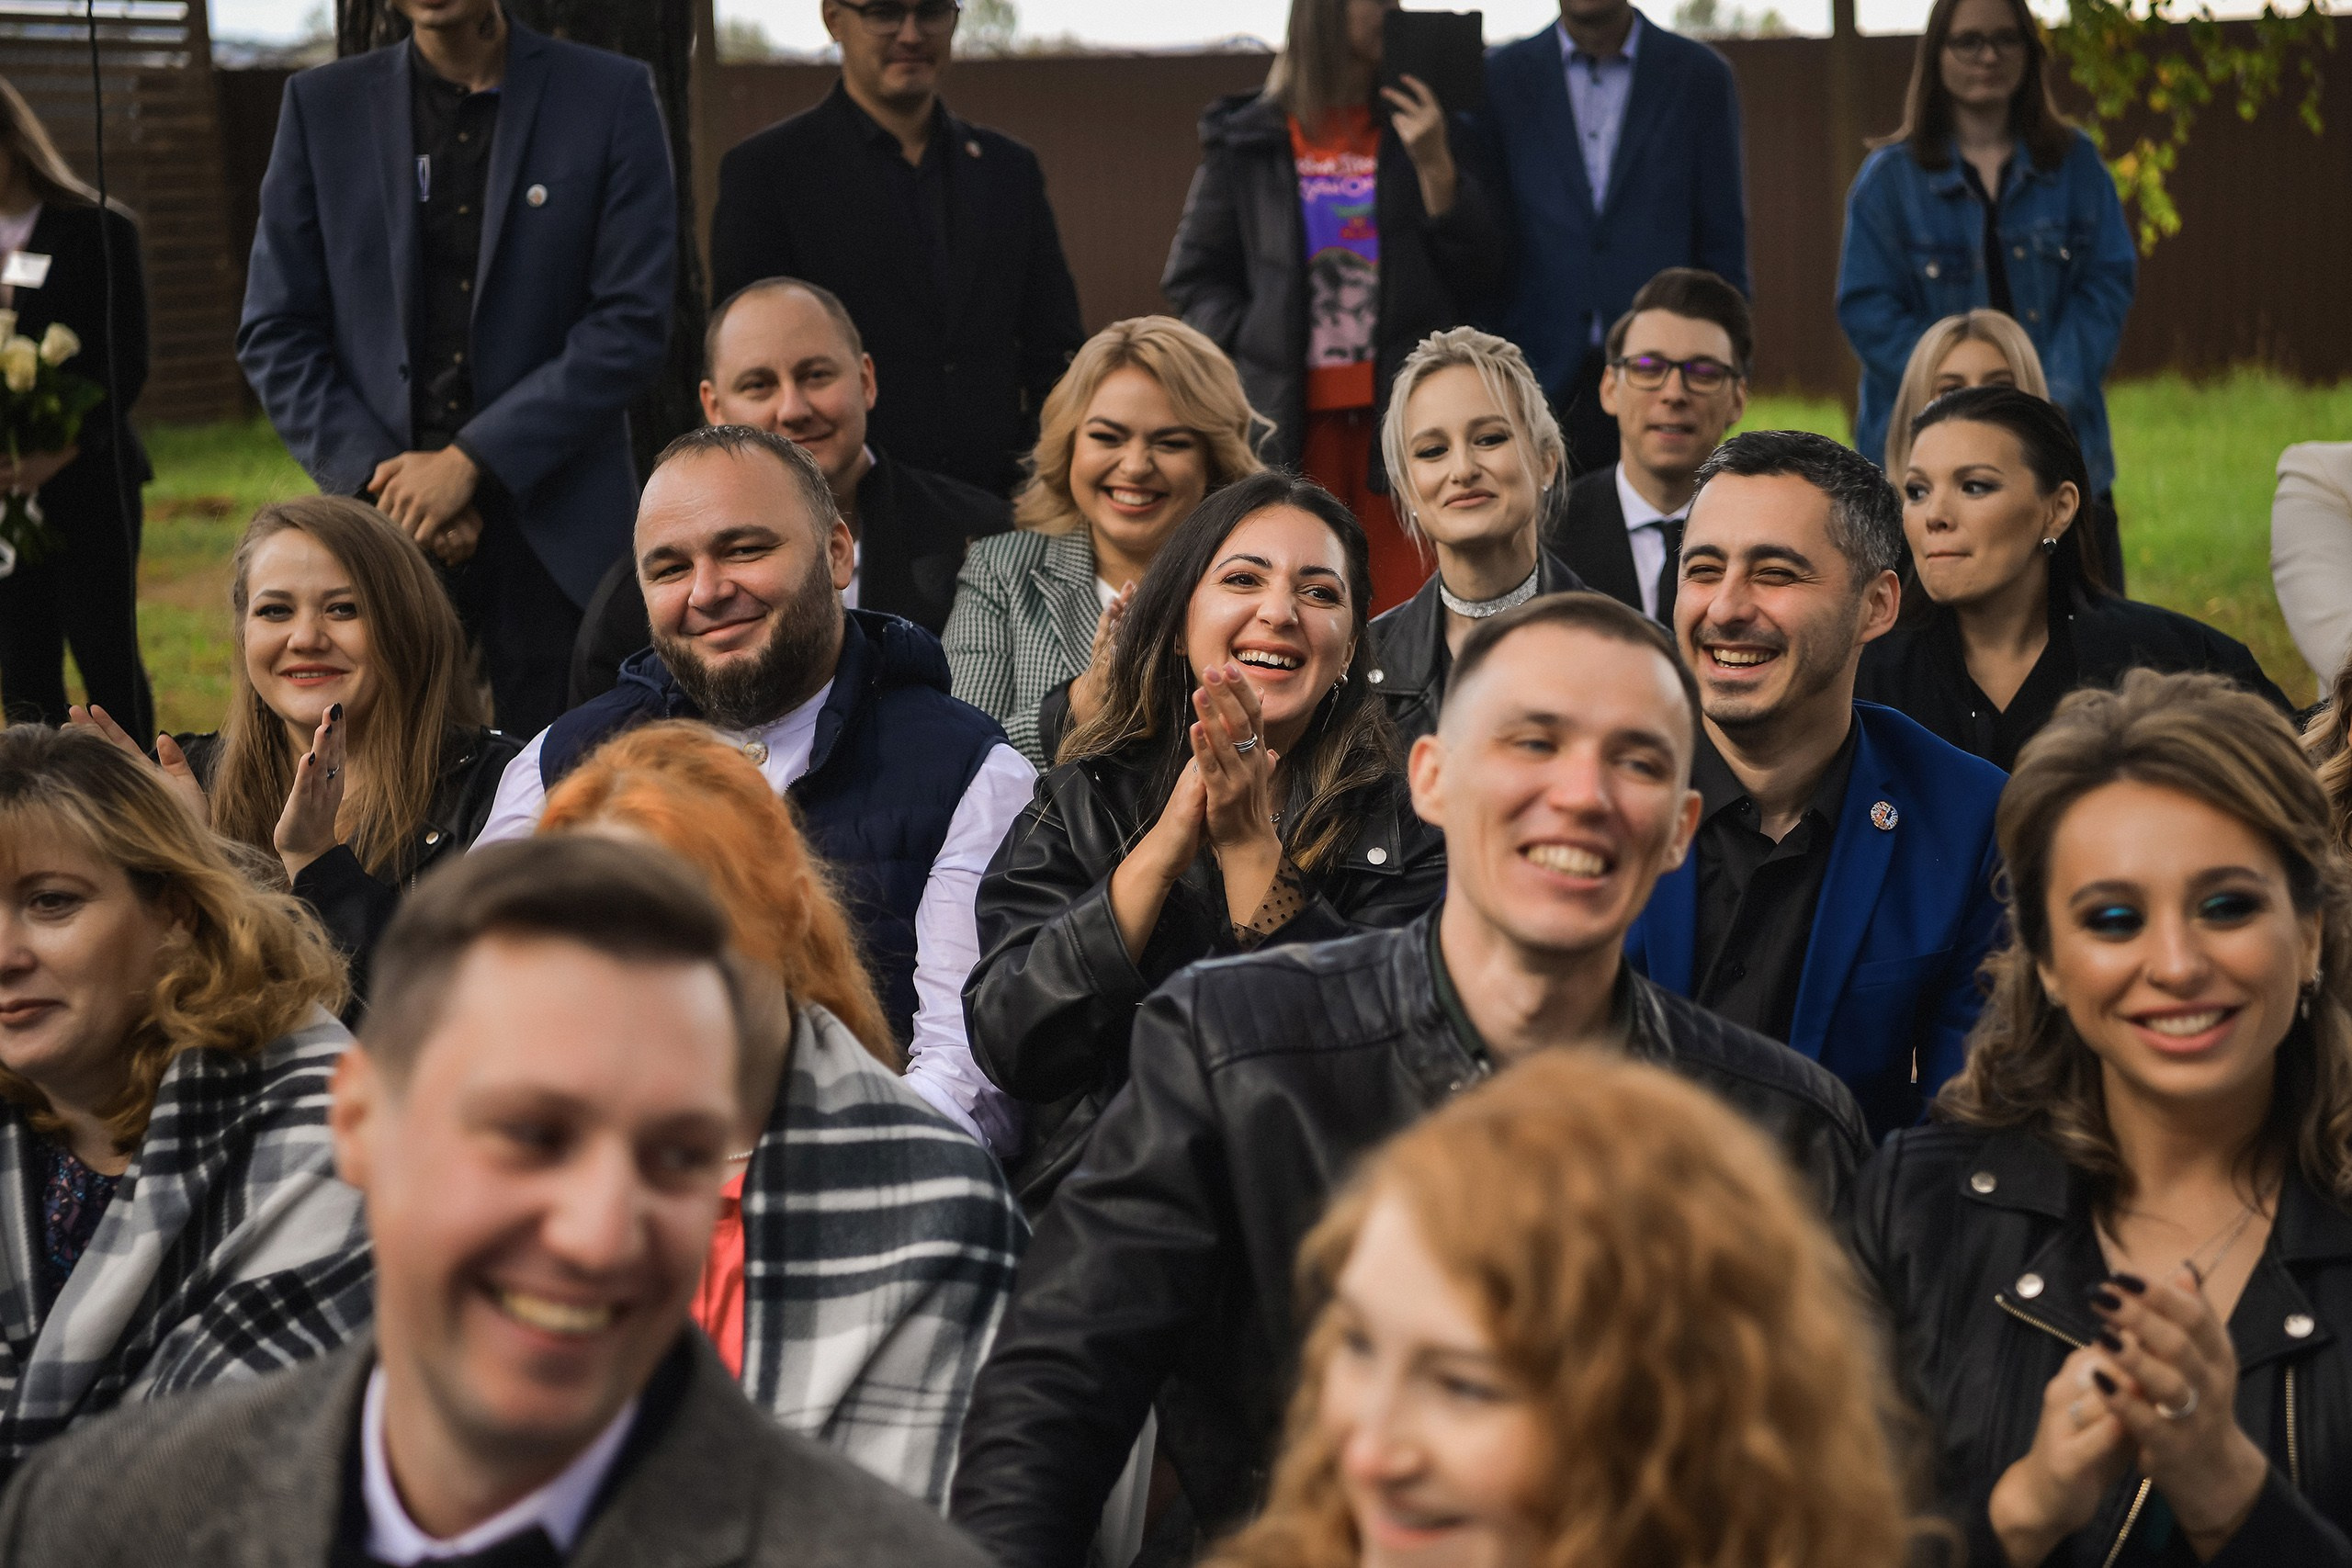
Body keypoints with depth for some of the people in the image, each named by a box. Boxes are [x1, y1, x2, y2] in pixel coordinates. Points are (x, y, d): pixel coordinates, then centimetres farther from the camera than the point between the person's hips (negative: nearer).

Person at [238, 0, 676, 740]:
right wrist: (381, 477, -6)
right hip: (385, 530, 1)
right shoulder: (322, 105, 8)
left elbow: (631, 326, -4)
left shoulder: (612, 97, 2)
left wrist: (472, 462, -11)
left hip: (556, 538, -1)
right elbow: (274, 335, 8)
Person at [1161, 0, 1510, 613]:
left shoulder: (1434, 132, 12)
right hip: (1294, 419, 0)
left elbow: (1482, 278, 6)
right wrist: (1253, 347, 0)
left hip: (1406, 413, 0)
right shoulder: (1247, 141, 11)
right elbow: (1193, 276, 14)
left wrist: (1435, 168, -5)